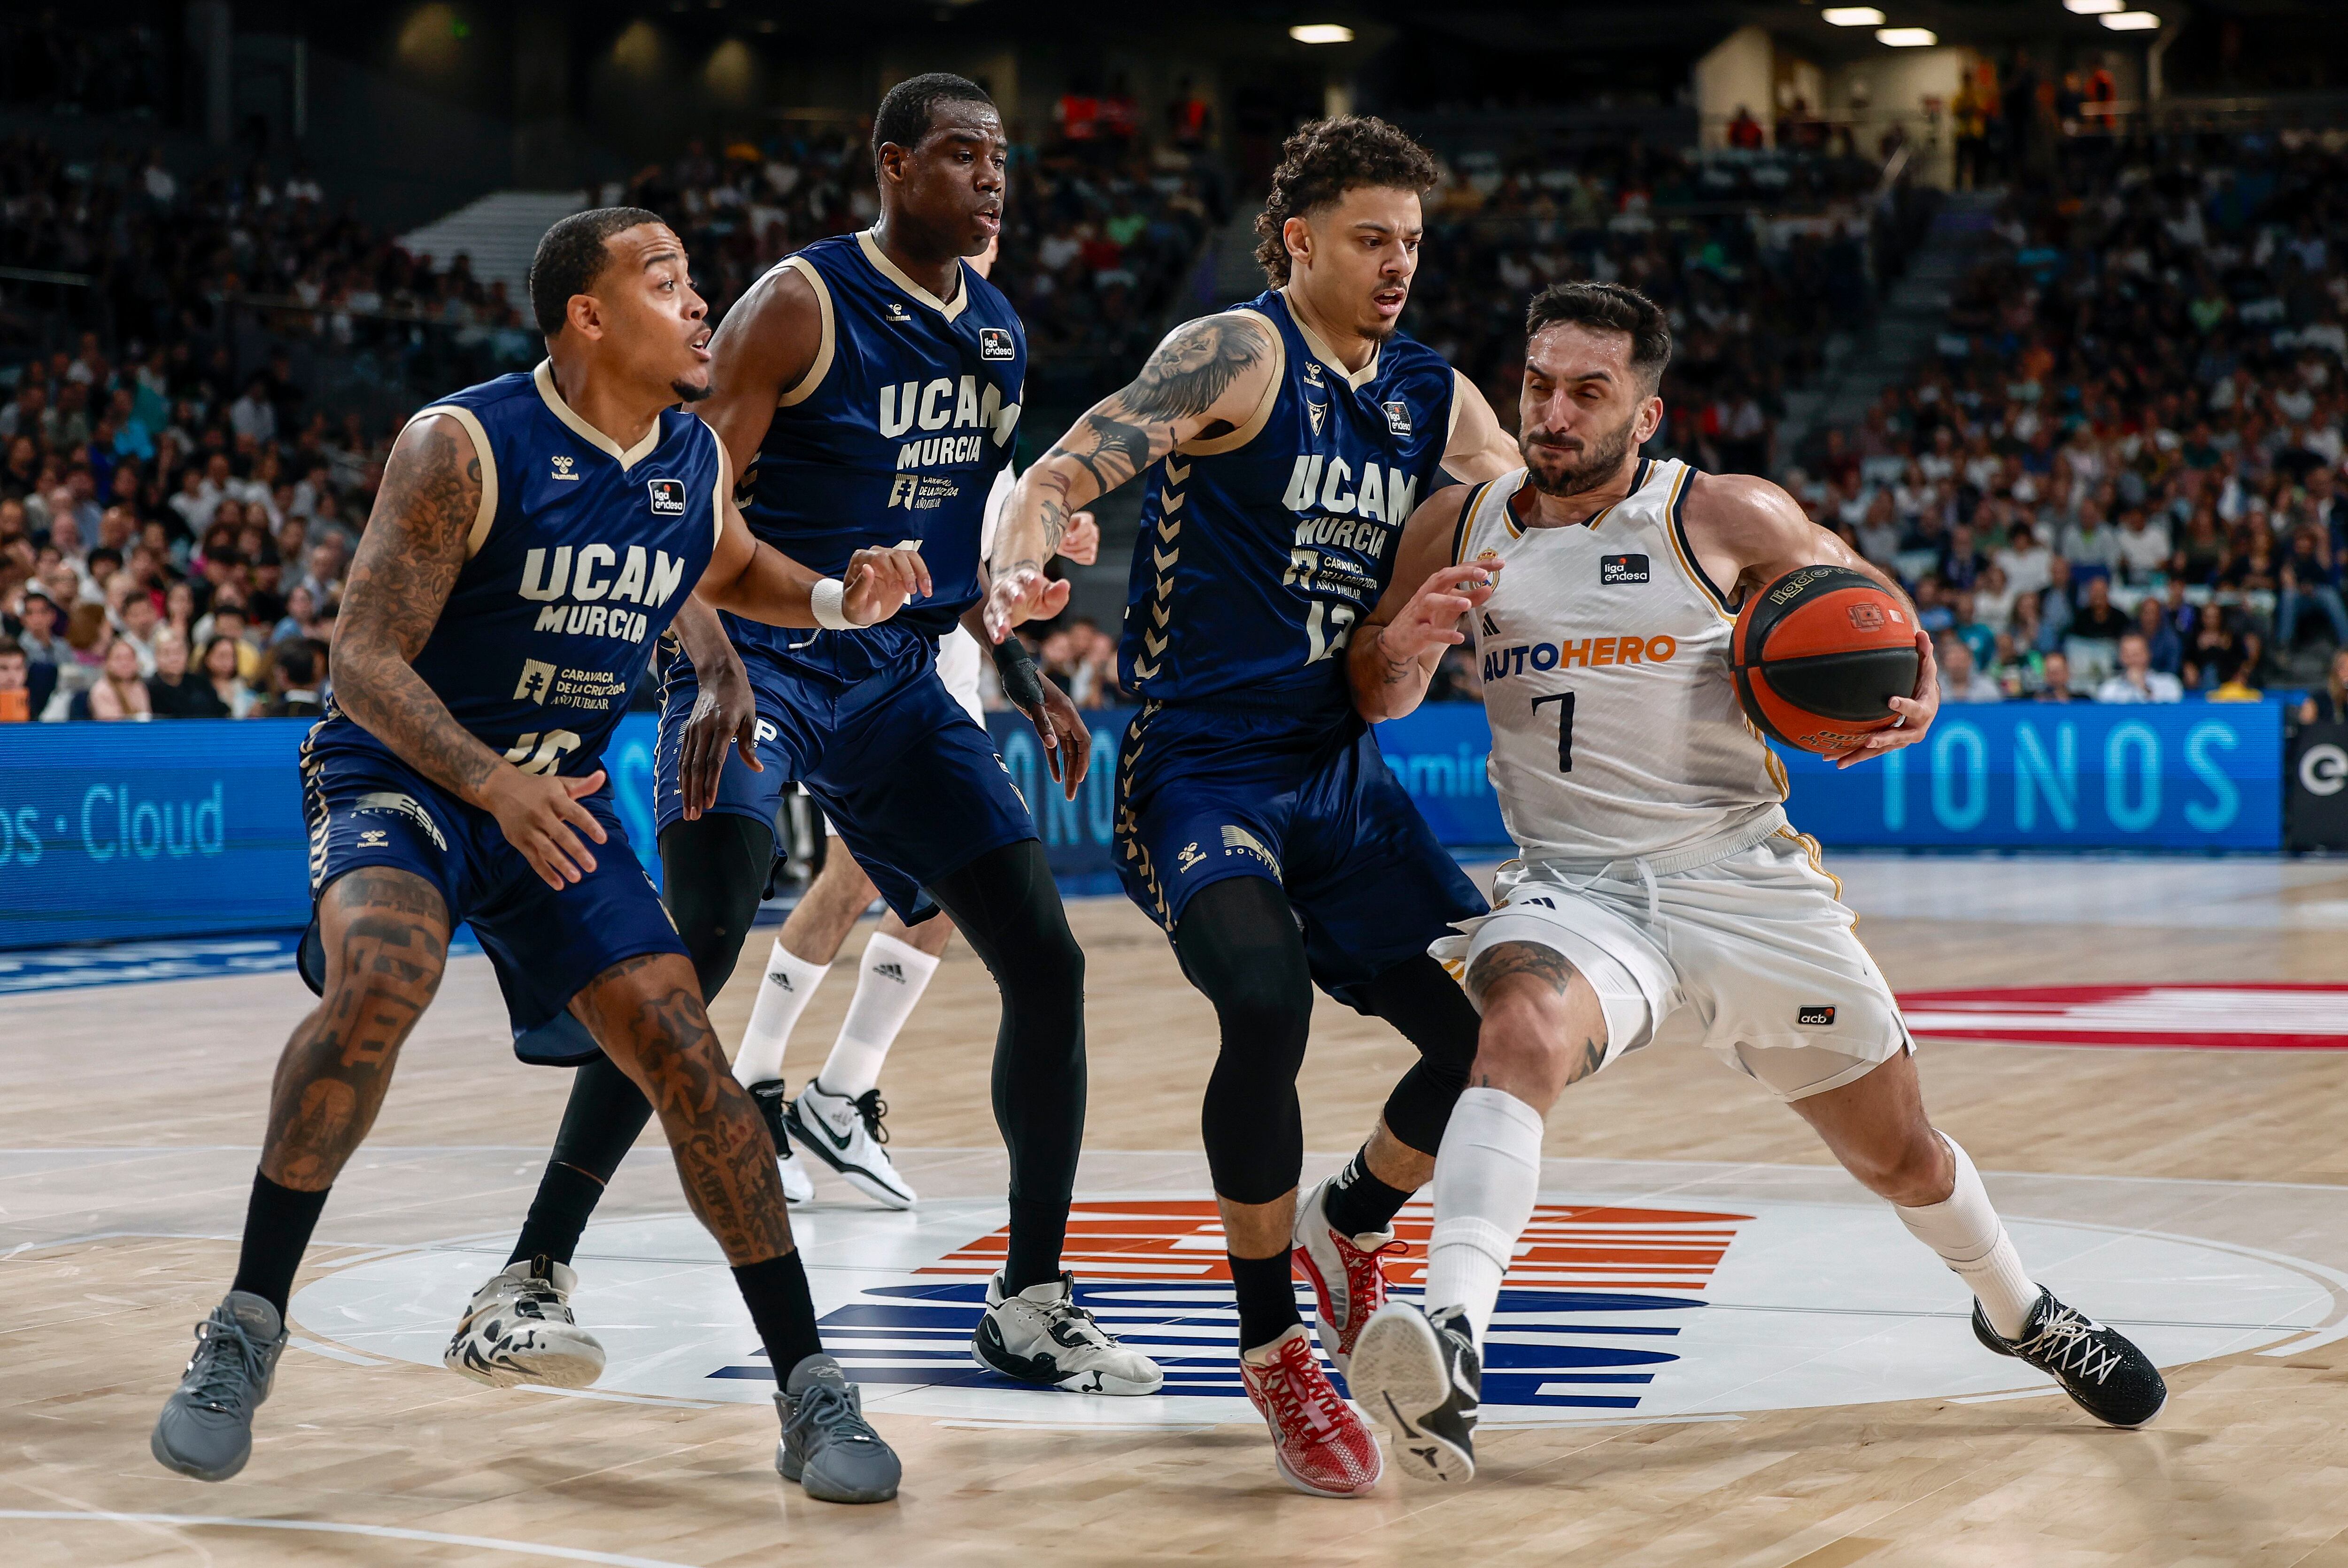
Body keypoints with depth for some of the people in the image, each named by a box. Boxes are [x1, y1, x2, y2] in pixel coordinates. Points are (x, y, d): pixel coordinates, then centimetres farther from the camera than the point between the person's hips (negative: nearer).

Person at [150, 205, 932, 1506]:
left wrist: (836, 600, 1)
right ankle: (245, 1331, -20)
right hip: (402, 771, -5)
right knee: (380, 979, -33)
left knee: (679, 1047, -7)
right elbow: (369, 658, -20)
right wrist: (490, 783, -35)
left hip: (558, 793, 5)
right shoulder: (464, 446, -19)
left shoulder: (695, 459, 0)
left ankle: (809, 1389, 0)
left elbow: (730, 574, 23)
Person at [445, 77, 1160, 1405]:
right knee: (696, 946, -24)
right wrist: (718, 674, -29)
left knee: (1047, 962, -1)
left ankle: (1032, 1303, 10)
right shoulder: (804, 304, -11)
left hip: (901, 677, 7)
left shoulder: (999, 330, 11)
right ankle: (534, 1275, -17)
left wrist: (1031, 683, 15)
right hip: (764, 659, -7)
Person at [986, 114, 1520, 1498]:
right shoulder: (1238, 356, -10)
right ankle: (1274, 1350, -11)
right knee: (1268, 1006, -31)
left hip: (1342, 774, 7)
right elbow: (1067, 470, -19)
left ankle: (1350, 1228, 32)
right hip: (1202, 769, -7)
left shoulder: (1438, 400, 10)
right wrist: (1019, 569, -40)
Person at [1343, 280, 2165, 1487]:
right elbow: (1379, 700, 12)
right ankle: (1448, 1341, -53)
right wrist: (1404, 646, -12)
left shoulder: (1728, 519, -5)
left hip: (1747, 886, 0)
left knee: (1899, 1154, 15)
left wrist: (1917, 701, -12)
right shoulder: (1457, 529, 2)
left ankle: (2018, 1314, 47)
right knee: (1520, 1031, -37)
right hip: (1574, 891, 0)